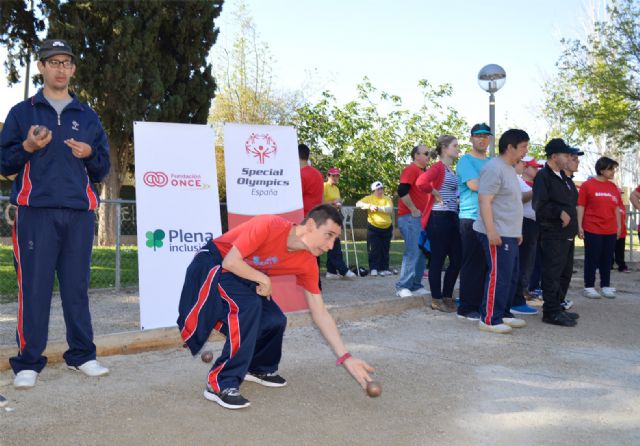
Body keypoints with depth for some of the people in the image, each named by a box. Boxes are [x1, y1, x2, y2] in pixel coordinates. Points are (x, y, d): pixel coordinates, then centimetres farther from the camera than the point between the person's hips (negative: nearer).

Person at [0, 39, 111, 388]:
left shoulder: (87, 117, 17)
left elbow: (102, 170, 18)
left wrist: (90, 154, -3)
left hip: (80, 214, 2)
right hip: (36, 212, -2)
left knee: (77, 286, 5)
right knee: (34, 288, -4)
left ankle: (82, 354, 14)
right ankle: (28, 362, 3)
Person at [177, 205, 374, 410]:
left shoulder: (307, 263, -12)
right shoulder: (269, 226, -33)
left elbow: (320, 313, -8)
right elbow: (230, 262, -32)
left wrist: (346, 358, -14)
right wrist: (264, 280, -18)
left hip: (243, 275, 7)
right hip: (213, 265, -7)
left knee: (275, 320, -3)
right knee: (248, 306, -29)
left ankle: (258, 368, 26)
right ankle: (220, 384, -22)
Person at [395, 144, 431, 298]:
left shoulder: (423, 172, 18)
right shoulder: (411, 169, -9)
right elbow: (402, 190, -22)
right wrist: (413, 210, -17)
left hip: (421, 218, 9)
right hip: (410, 217, -9)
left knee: (422, 253, 9)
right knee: (412, 252, -12)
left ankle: (416, 286, 15)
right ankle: (402, 286, -7)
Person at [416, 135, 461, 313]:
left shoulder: (452, 170, 17)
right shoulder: (438, 167, -9)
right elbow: (421, 183, -27)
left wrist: (458, 199, 11)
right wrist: (436, 196, -16)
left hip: (452, 217, 9)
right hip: (439, 218, -9)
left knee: (456, 259, 9)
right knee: (438, 259, 0)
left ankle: (447, 297, 21)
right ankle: (436, 300, 9)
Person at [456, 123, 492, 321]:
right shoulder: (466, 160, -2)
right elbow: (474, 185, -15)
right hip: (471, 218, -7)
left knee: (487, 264, 8)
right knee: (472, 264, -4)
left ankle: (482, 304, 17)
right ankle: (467, 308, 2)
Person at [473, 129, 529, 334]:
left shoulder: (509, 169, 18)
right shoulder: (494, 168, -14)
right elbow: (485, 201, -20)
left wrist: (517, 231, 24)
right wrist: (491, 232, -25)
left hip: (509, 234, 10)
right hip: (496, 234, -10)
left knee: (511, 276, 14)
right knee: (498, 276, -8)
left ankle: (503, 314, 23)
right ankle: (489, 319, -2)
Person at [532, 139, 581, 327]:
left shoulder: (564, 177, 18)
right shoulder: (543, 176, -10)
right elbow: (539, 205, -20)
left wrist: (569, 216, 11)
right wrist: (560, 212, -22)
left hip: (567, 234, 9)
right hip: (552, 235, -9)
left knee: (565, 273, 14)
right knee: (552, 274, -6)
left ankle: (558, 307, 24)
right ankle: (551, 312, -1)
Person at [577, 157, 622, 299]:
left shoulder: (613, 187, 10)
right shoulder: (587, 185, -5)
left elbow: (616, 208, 16)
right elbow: (581, 206, -5)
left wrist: (619, 226, 13)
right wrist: (579, 226, -9)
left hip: (610, 230, 5)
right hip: (592, 229, -5)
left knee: (607, 259, 9)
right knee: (592, 259, 1)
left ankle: (606, 286, 17)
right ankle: (589, 287, 8)